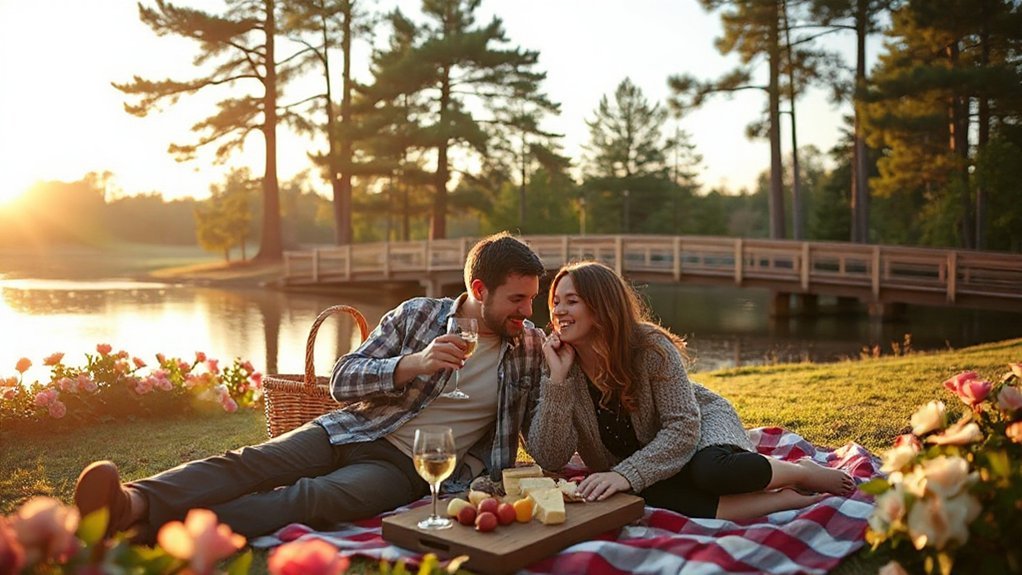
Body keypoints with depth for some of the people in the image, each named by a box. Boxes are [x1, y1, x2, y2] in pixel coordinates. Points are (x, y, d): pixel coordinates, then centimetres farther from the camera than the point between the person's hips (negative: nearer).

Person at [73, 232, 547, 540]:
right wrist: (414, 363, -17)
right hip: (351, 432, 3)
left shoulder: (530, 346, 5)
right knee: (249, 463, -24)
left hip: (409, 468, -2)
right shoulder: (418, 314, 2)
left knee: (317, 496, -32)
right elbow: (341, 381, -3)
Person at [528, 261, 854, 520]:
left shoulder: (650, 347, -22)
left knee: (711, 470, -38)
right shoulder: (563, 367, -14)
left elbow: (683, 428, -24)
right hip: (648, 477, 2)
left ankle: (805, 473, -8)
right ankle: (787, 499, -20)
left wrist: (627, 474, -37)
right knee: (658, 499, -35)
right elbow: (549, 459, -20)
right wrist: (557, 379, -30)